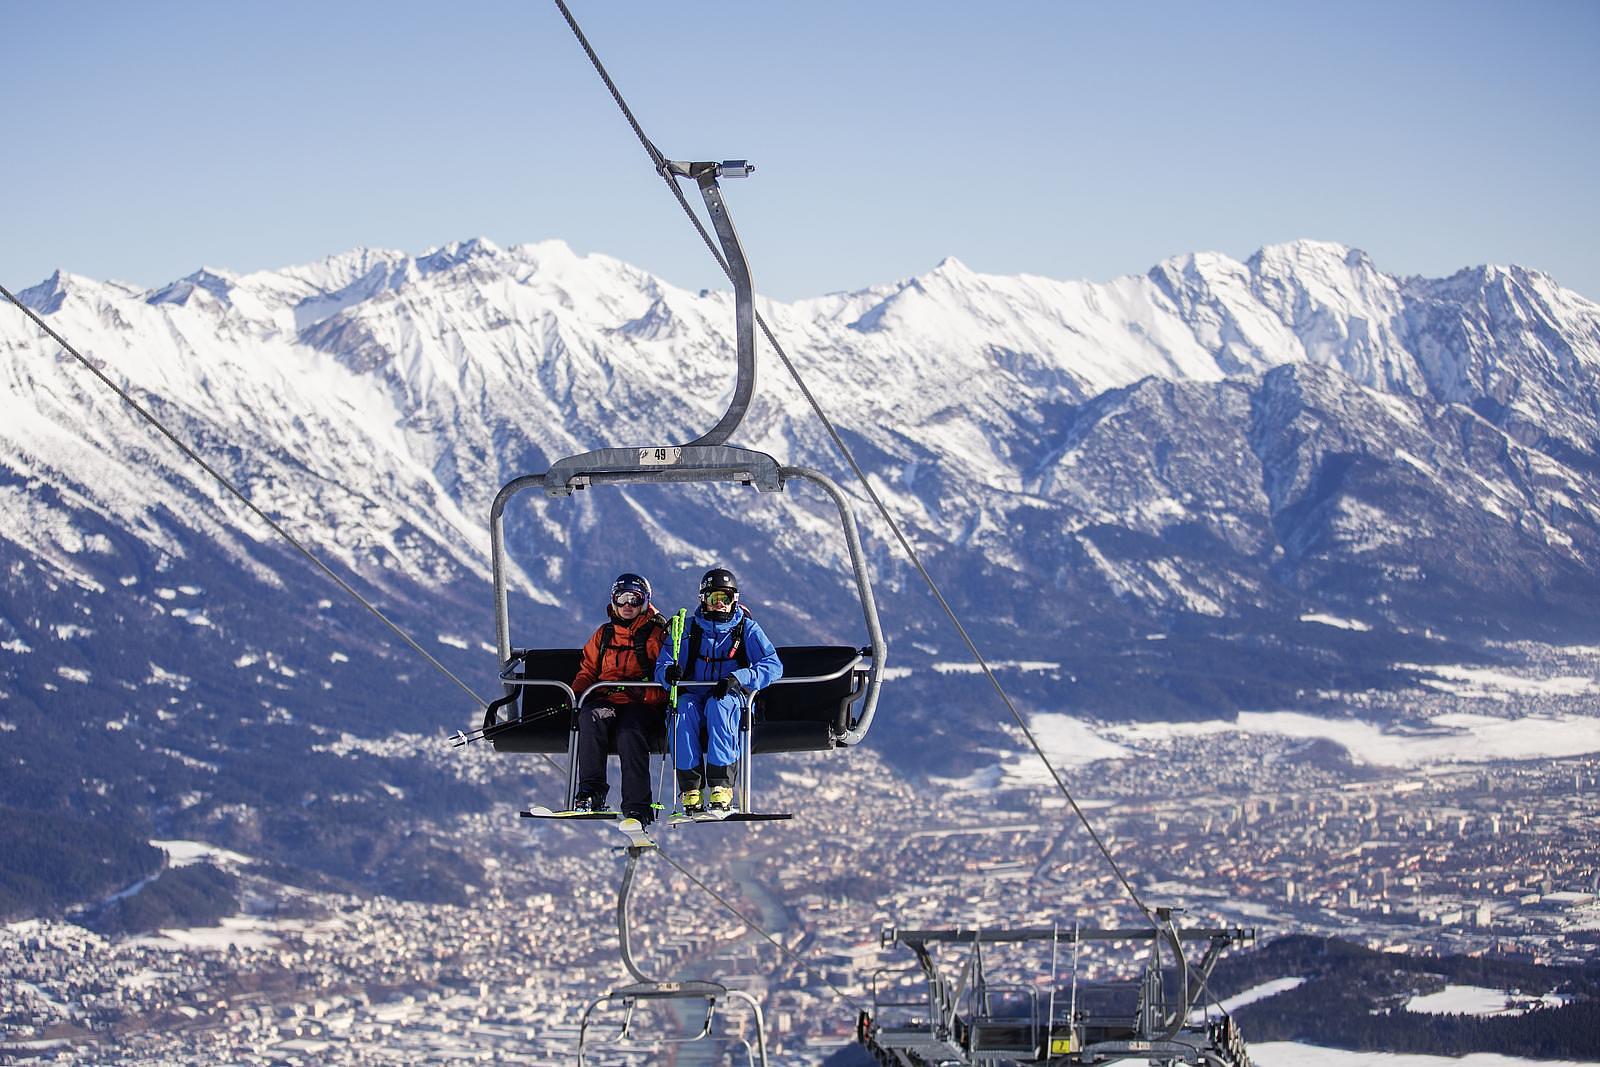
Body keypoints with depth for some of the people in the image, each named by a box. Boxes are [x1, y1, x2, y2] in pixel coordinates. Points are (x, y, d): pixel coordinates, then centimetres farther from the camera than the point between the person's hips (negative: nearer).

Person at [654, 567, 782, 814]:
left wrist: (738, 678, -22)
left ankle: (721, 787, -44)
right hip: (695, 697, 2)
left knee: (718, 705, -37)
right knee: (684, 706, -34)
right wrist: (669, 672, -19)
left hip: (733, 700, -2)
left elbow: (773, 666, -5)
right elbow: (661, 665, 8)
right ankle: (690, 787, -37)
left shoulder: (747, 629, 8)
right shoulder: (689, 629, 14)